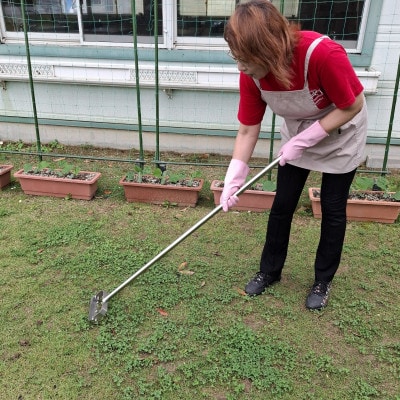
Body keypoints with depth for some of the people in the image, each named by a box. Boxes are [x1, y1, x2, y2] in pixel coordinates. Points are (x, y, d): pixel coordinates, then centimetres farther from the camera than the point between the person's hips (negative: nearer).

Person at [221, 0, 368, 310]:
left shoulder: (323, 54, -39)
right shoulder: (252, 74, -23)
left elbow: (352, 106, -25)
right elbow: (247, 130, -14)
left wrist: (304, 140, -27)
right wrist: (233, 179, -19)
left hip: (341, 135, -4)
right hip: (297, 135, 4)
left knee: (332, 207, 4)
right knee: (282, 204, 6)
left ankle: (323, 280, 24)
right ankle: (270, 270, 26)